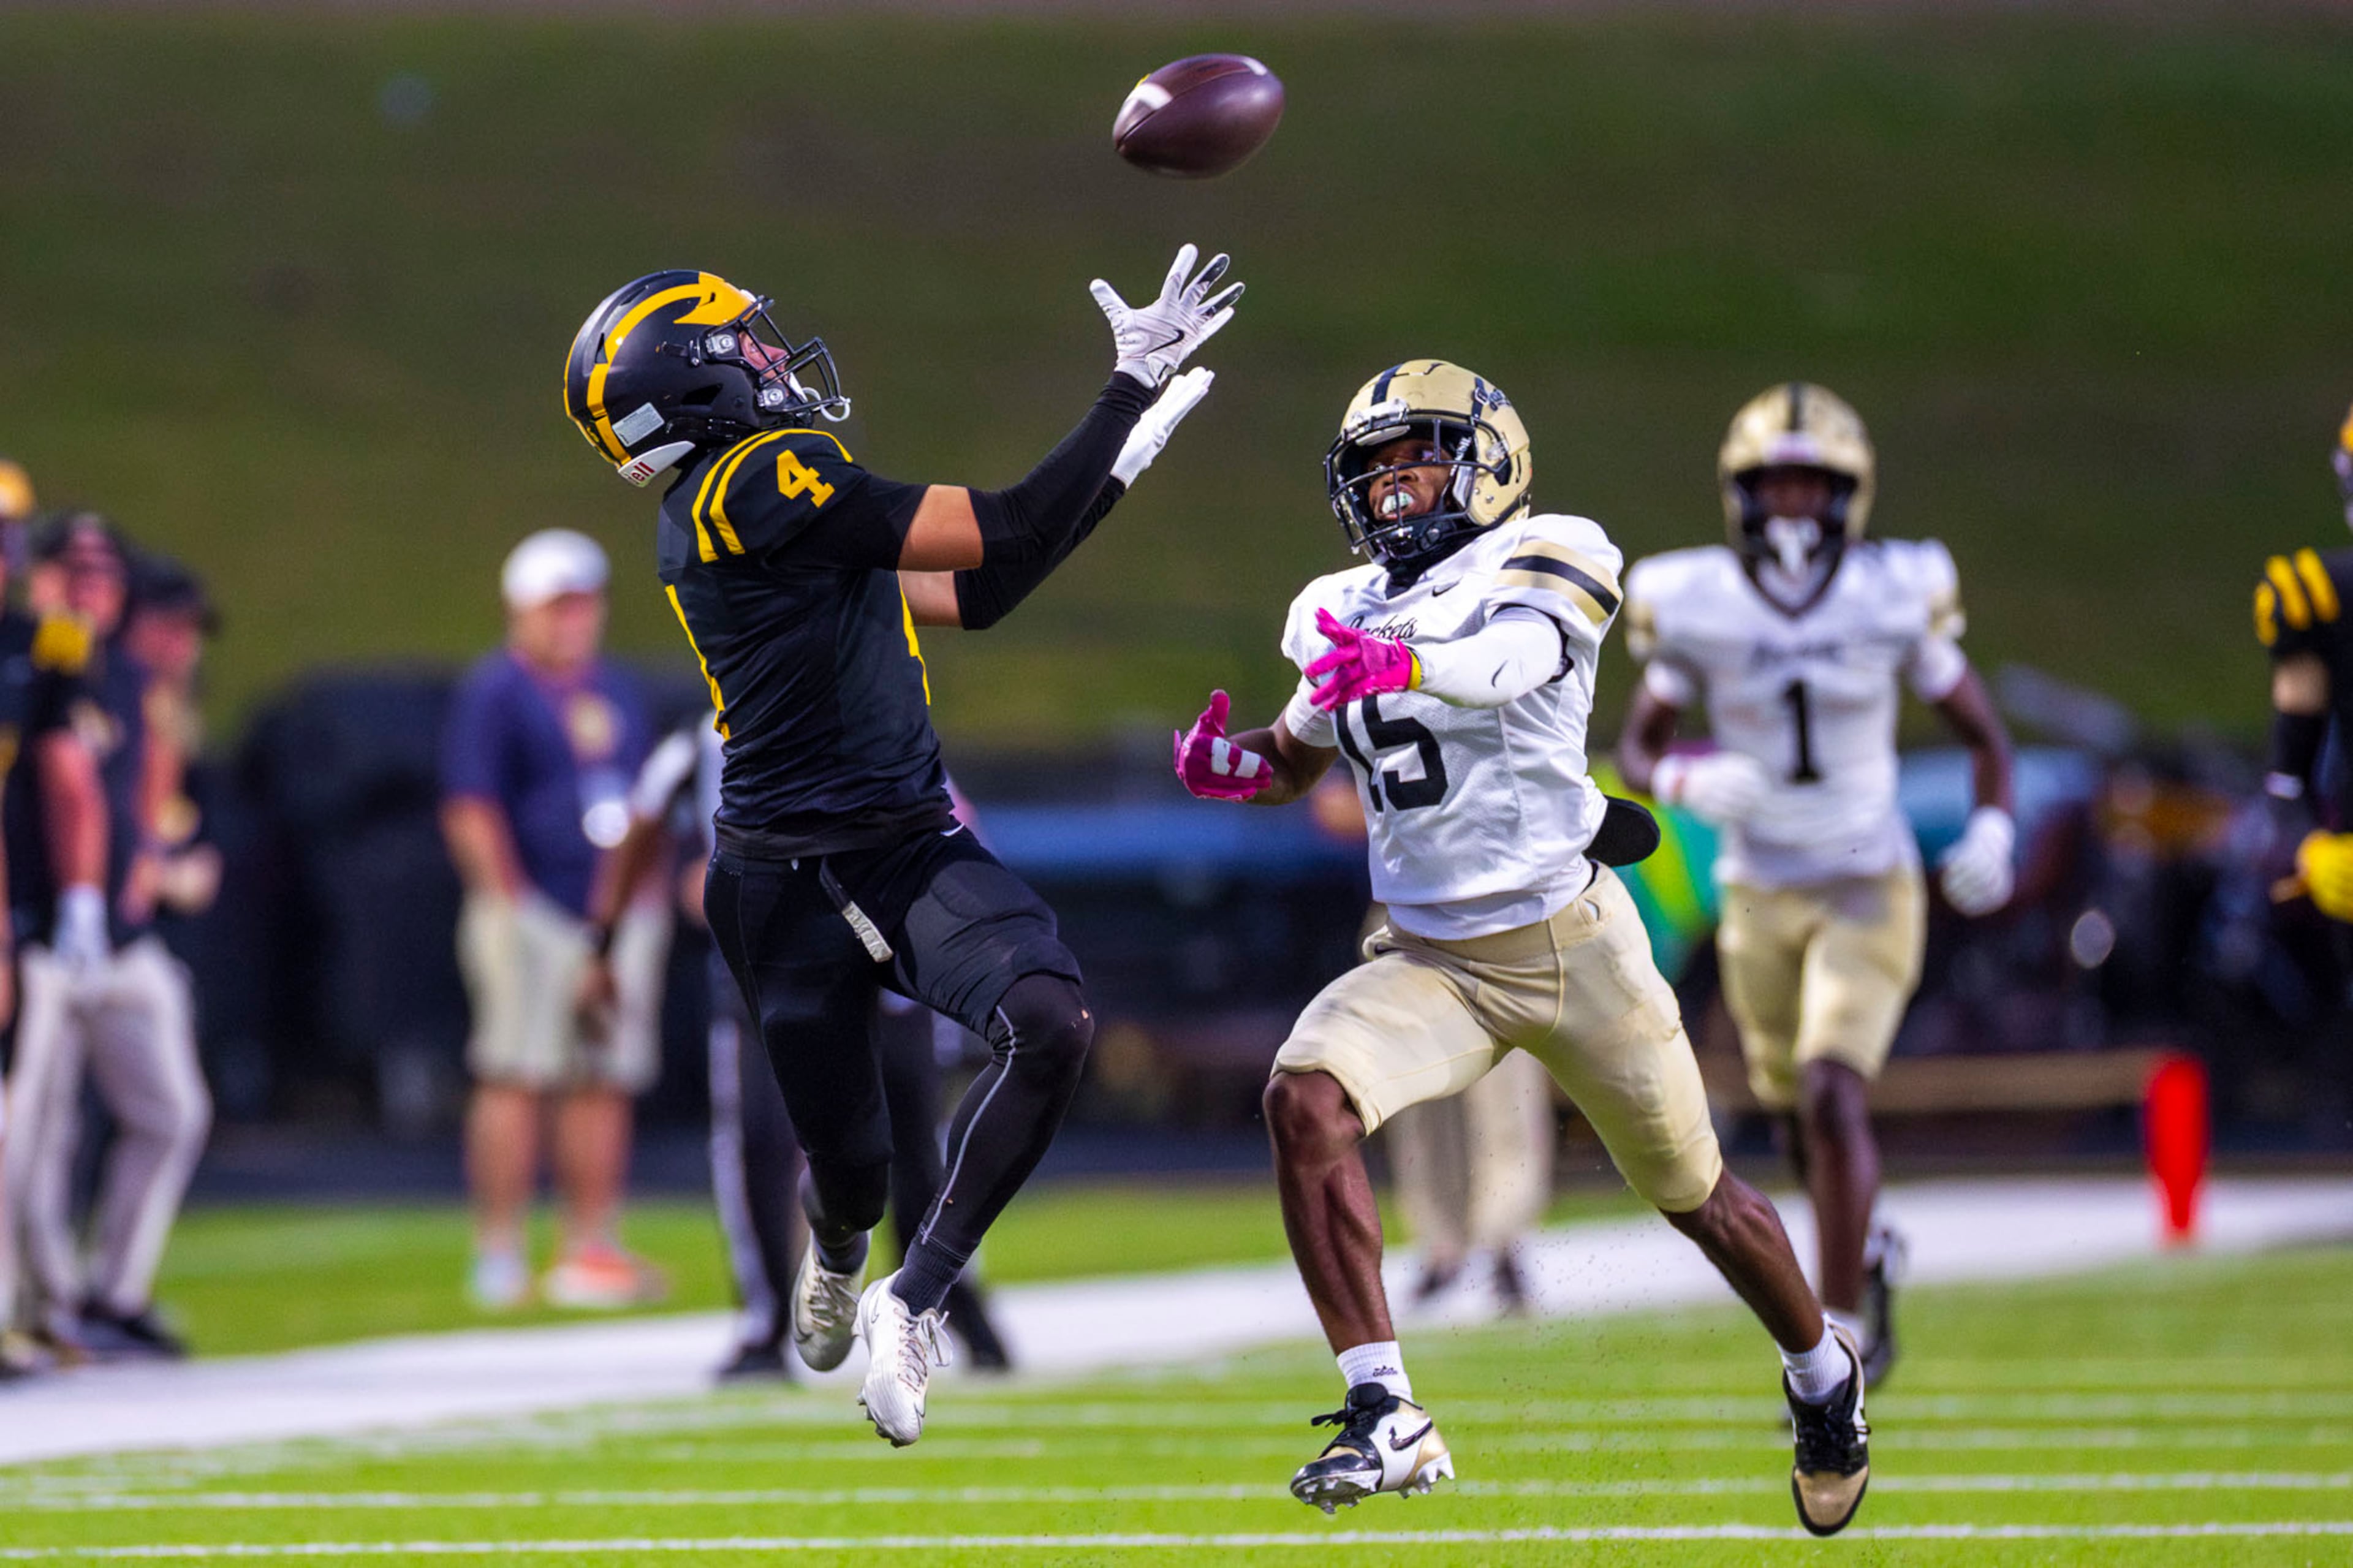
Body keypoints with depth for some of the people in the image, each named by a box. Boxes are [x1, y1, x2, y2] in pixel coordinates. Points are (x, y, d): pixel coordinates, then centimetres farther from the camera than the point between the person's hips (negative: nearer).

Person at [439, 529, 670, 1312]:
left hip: (617, 918, 7)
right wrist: (509, 901, -15)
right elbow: (470, 808, -10)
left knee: (604, 1084, 6)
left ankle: (591, 1248, 10)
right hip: (532, 916, -7)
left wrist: (645, 897, 17)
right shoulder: (493, 692, -4)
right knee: (517, 1080, -9)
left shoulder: (619, 695, 18)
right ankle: (499, 1254, -8)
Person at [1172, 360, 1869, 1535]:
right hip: (1428, 959, 4)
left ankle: (1821, 1372, 42)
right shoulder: (1343, 612, 9)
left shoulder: (1545, 562, -9)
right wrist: (1231, 767, 1)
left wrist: (1401, 666, -52)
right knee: (1305, 1097, -25)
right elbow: (1299, 762, 24)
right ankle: (1385, 1421, -28)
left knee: (1691, 1193, 10)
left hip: (1570, 941, -4)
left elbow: (1511, 662, -31)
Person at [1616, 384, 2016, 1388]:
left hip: (1869, 891, -3)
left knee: (1832, 1098, -19)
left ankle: (1840, 1336, -12)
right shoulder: (1697, 609, -8)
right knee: (1796, 1106, 16)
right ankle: (1865, 1250, 48)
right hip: (1762, 897, 3)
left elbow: (1982, 731, 3)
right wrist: (1686, 781, -20)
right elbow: (1637, 747, 3)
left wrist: (1991, 832, -15)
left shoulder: (1894, 600, -9)